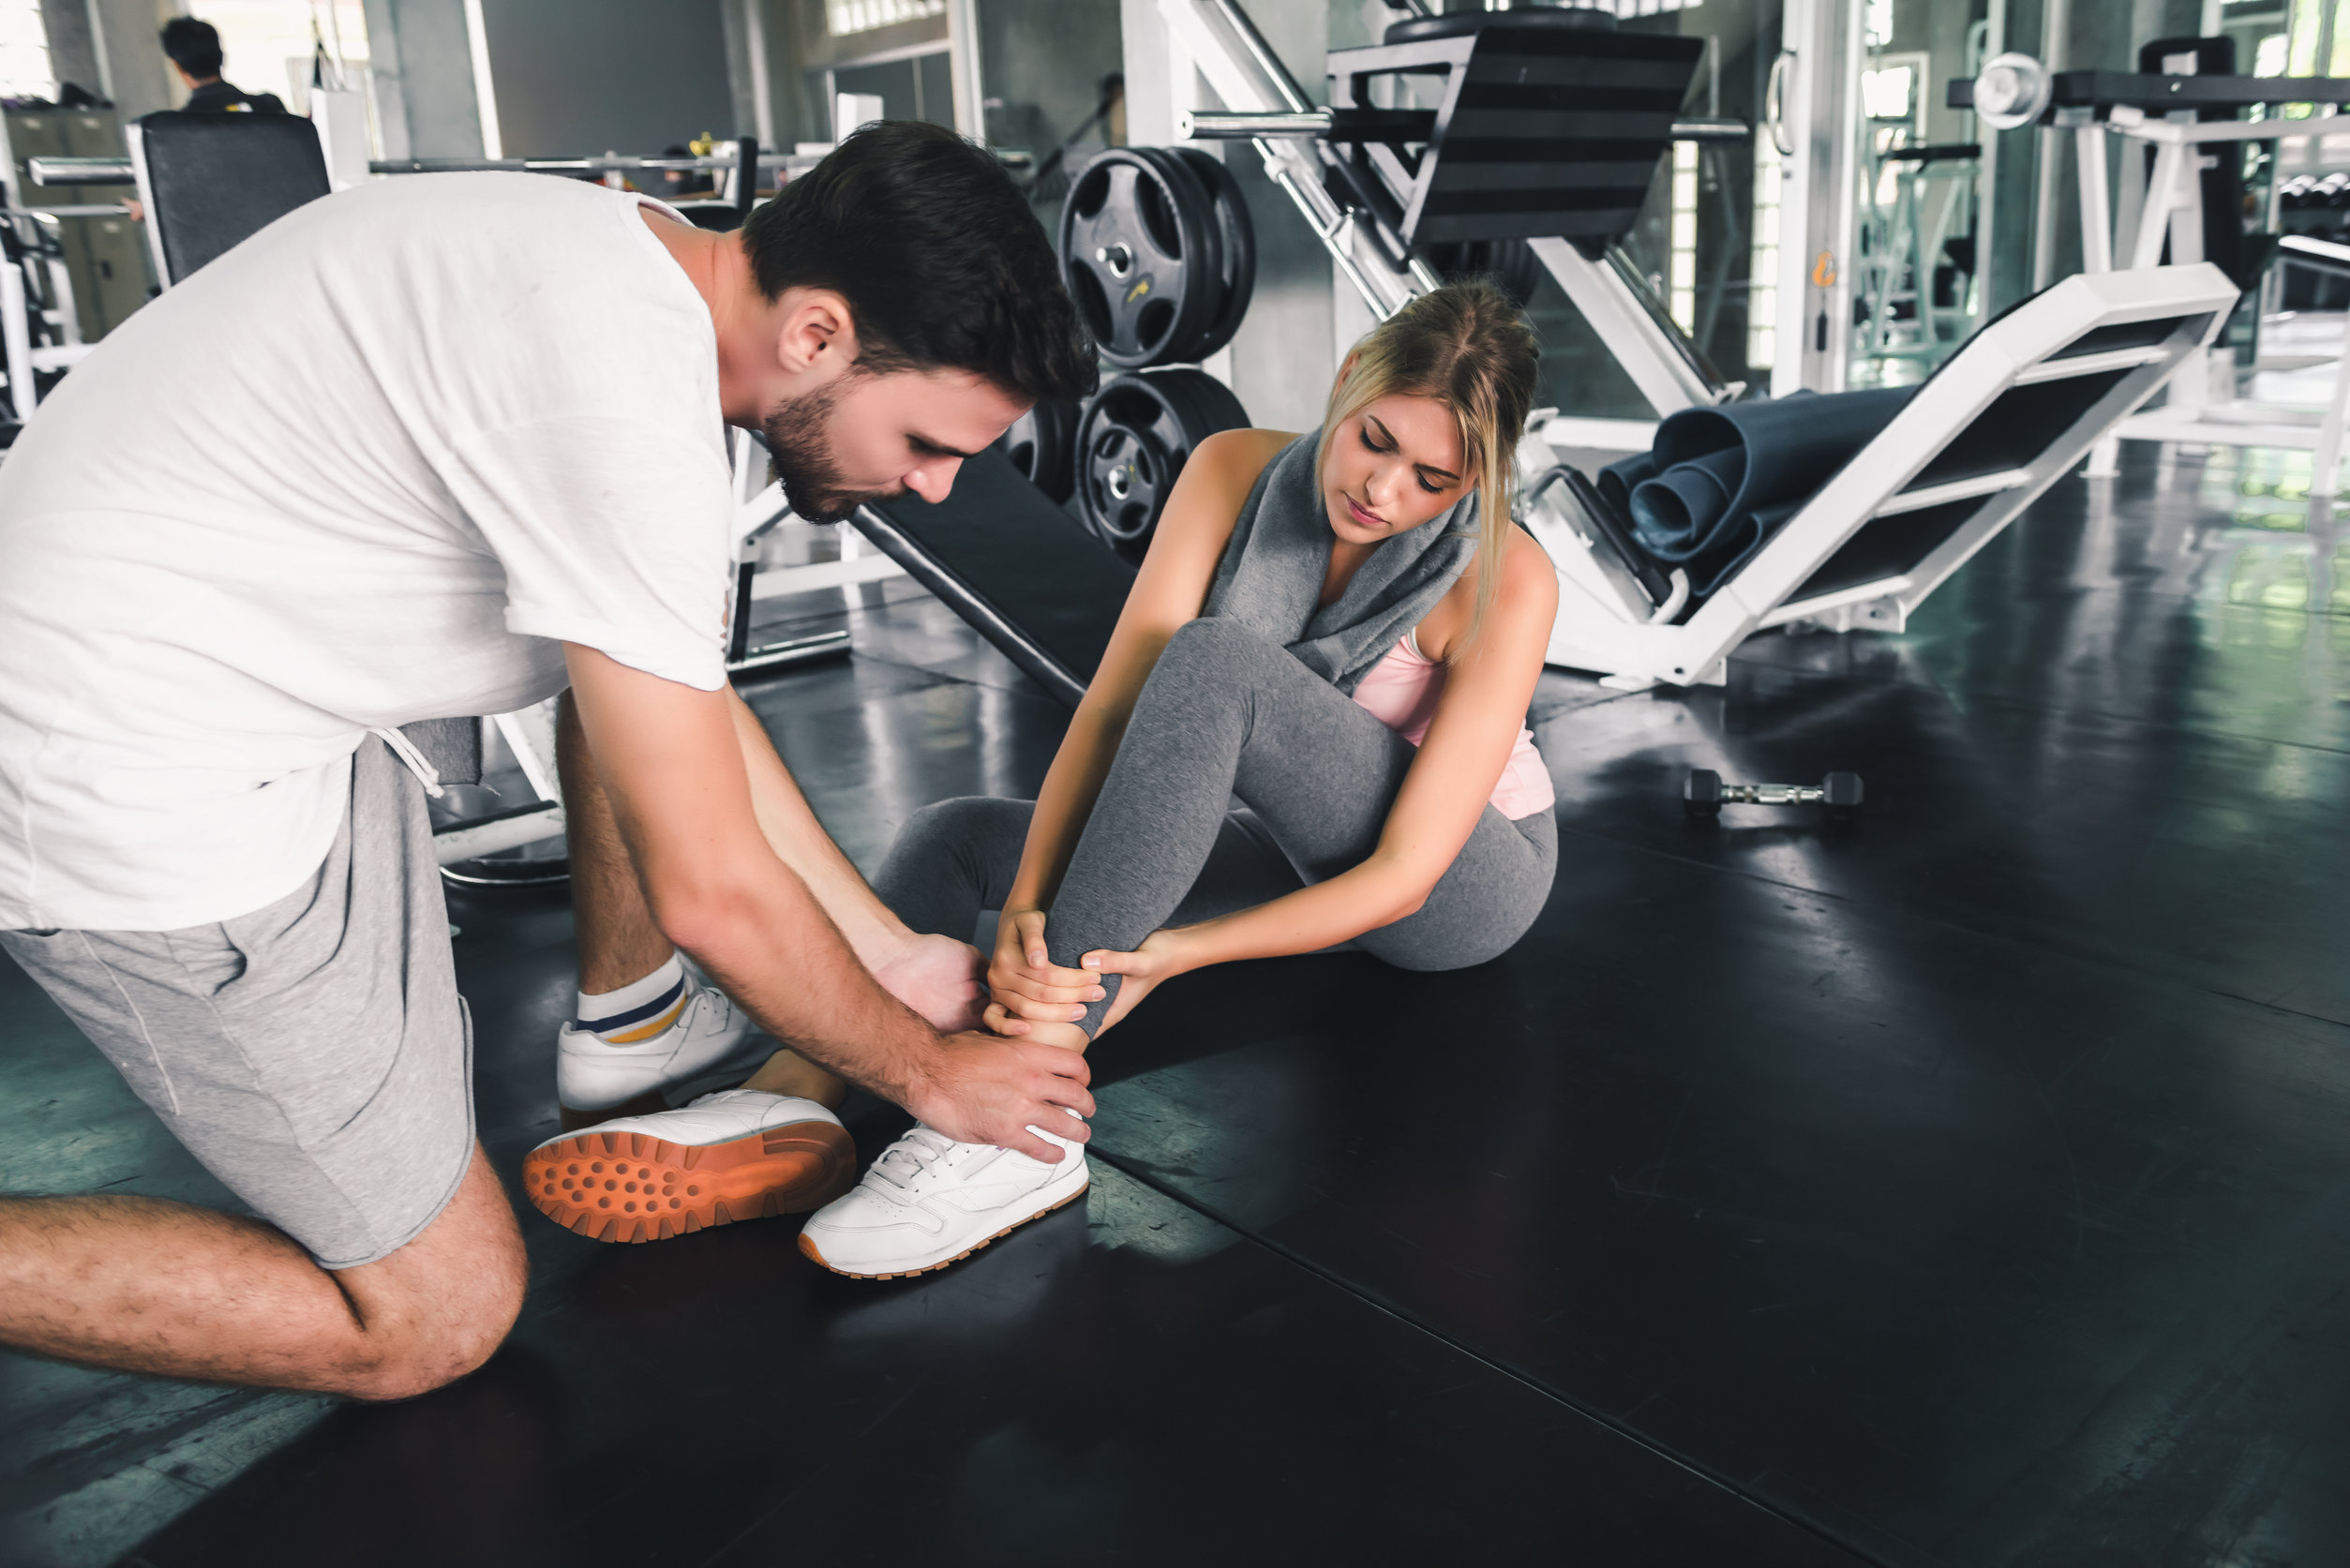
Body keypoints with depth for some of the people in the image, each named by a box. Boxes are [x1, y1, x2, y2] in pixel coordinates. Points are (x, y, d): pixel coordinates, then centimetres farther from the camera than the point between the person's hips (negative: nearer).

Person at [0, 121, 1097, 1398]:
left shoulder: (636, 267, 2)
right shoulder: (622, 401, -29)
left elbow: (697, 706, 10)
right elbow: (711, 892, -22)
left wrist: (890, 954, 11)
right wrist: (924, 1073, -5)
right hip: (136, 797, -9)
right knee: (435, 1316, 1)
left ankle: (629, 1031, 23)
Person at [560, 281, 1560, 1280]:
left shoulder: (1508, 582, -24)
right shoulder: (1236, 474, -12)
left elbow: (1403, 874, -27)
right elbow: (1112, 704, -21)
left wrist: (1169, 955, -39)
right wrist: (1025, 907, -36)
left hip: (1468, 883, -5)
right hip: (1306, 856, 5)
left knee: (1211, 658, -34)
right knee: (957, 834, -13)